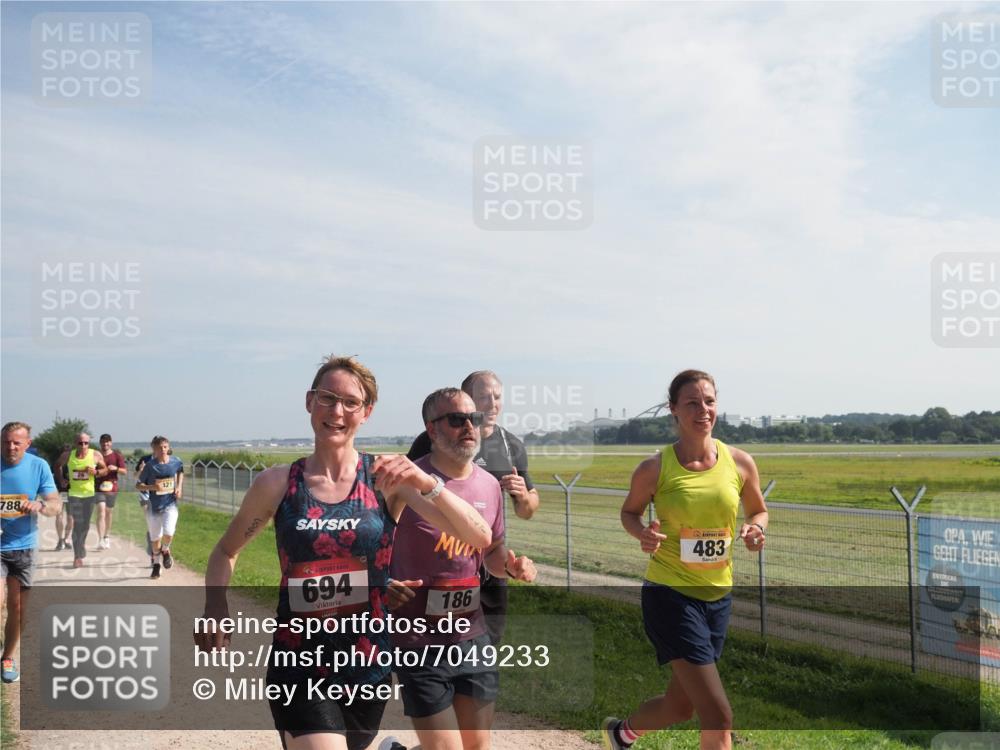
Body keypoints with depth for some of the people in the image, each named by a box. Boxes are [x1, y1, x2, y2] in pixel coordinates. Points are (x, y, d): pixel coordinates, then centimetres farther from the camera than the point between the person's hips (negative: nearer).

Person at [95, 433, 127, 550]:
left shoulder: (117, 456, 4)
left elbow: (125, 471, 1)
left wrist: (116, 468, -19)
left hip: (112, 488, 2)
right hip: (99, 488, -2)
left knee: (109, 513, 12)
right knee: (101, 512, -15)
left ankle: (106, 537, 30)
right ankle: (100, 540, -21)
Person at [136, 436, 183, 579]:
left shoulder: (175, 461, -5)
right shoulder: (150, 465, -11)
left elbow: (180, 471, 19)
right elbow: (138, 485, -6)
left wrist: (179, 487, 5)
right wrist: (152, 487, -23)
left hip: (170, 504, 0)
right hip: (154, 506, 0)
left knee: (168, 533, -21)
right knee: (155, 538, 11)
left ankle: (165, 550, 13)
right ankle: (156, 565, 34)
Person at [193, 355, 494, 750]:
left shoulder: (387, 478, -6)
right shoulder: (277, 483, -5)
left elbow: (480, 538, -13)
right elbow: (225, 551, 11)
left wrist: (428, 483, -26)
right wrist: (215, 609, -6)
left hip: (368, 668, 1)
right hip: (299, 670, -1)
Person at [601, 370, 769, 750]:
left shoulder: (740, 463, -3)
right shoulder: (655, 468, -12)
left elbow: (758, 511, 14)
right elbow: (629, 511, 5)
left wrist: (757, 529, -9)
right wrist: (643, 533, -17)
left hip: (718, 595, 5)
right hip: (670, 593, -5)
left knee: (681, 705, 19)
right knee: (719, 717, -12)